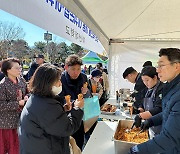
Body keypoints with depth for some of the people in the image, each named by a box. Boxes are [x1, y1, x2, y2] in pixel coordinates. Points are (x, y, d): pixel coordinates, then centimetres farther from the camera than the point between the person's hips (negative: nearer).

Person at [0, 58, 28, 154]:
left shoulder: (22, 81, -1)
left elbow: (26, 93, 14)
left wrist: (26, 97, -8)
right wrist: (18, 103, -24)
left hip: (21, 119, 5)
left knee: (20, 146, 17)